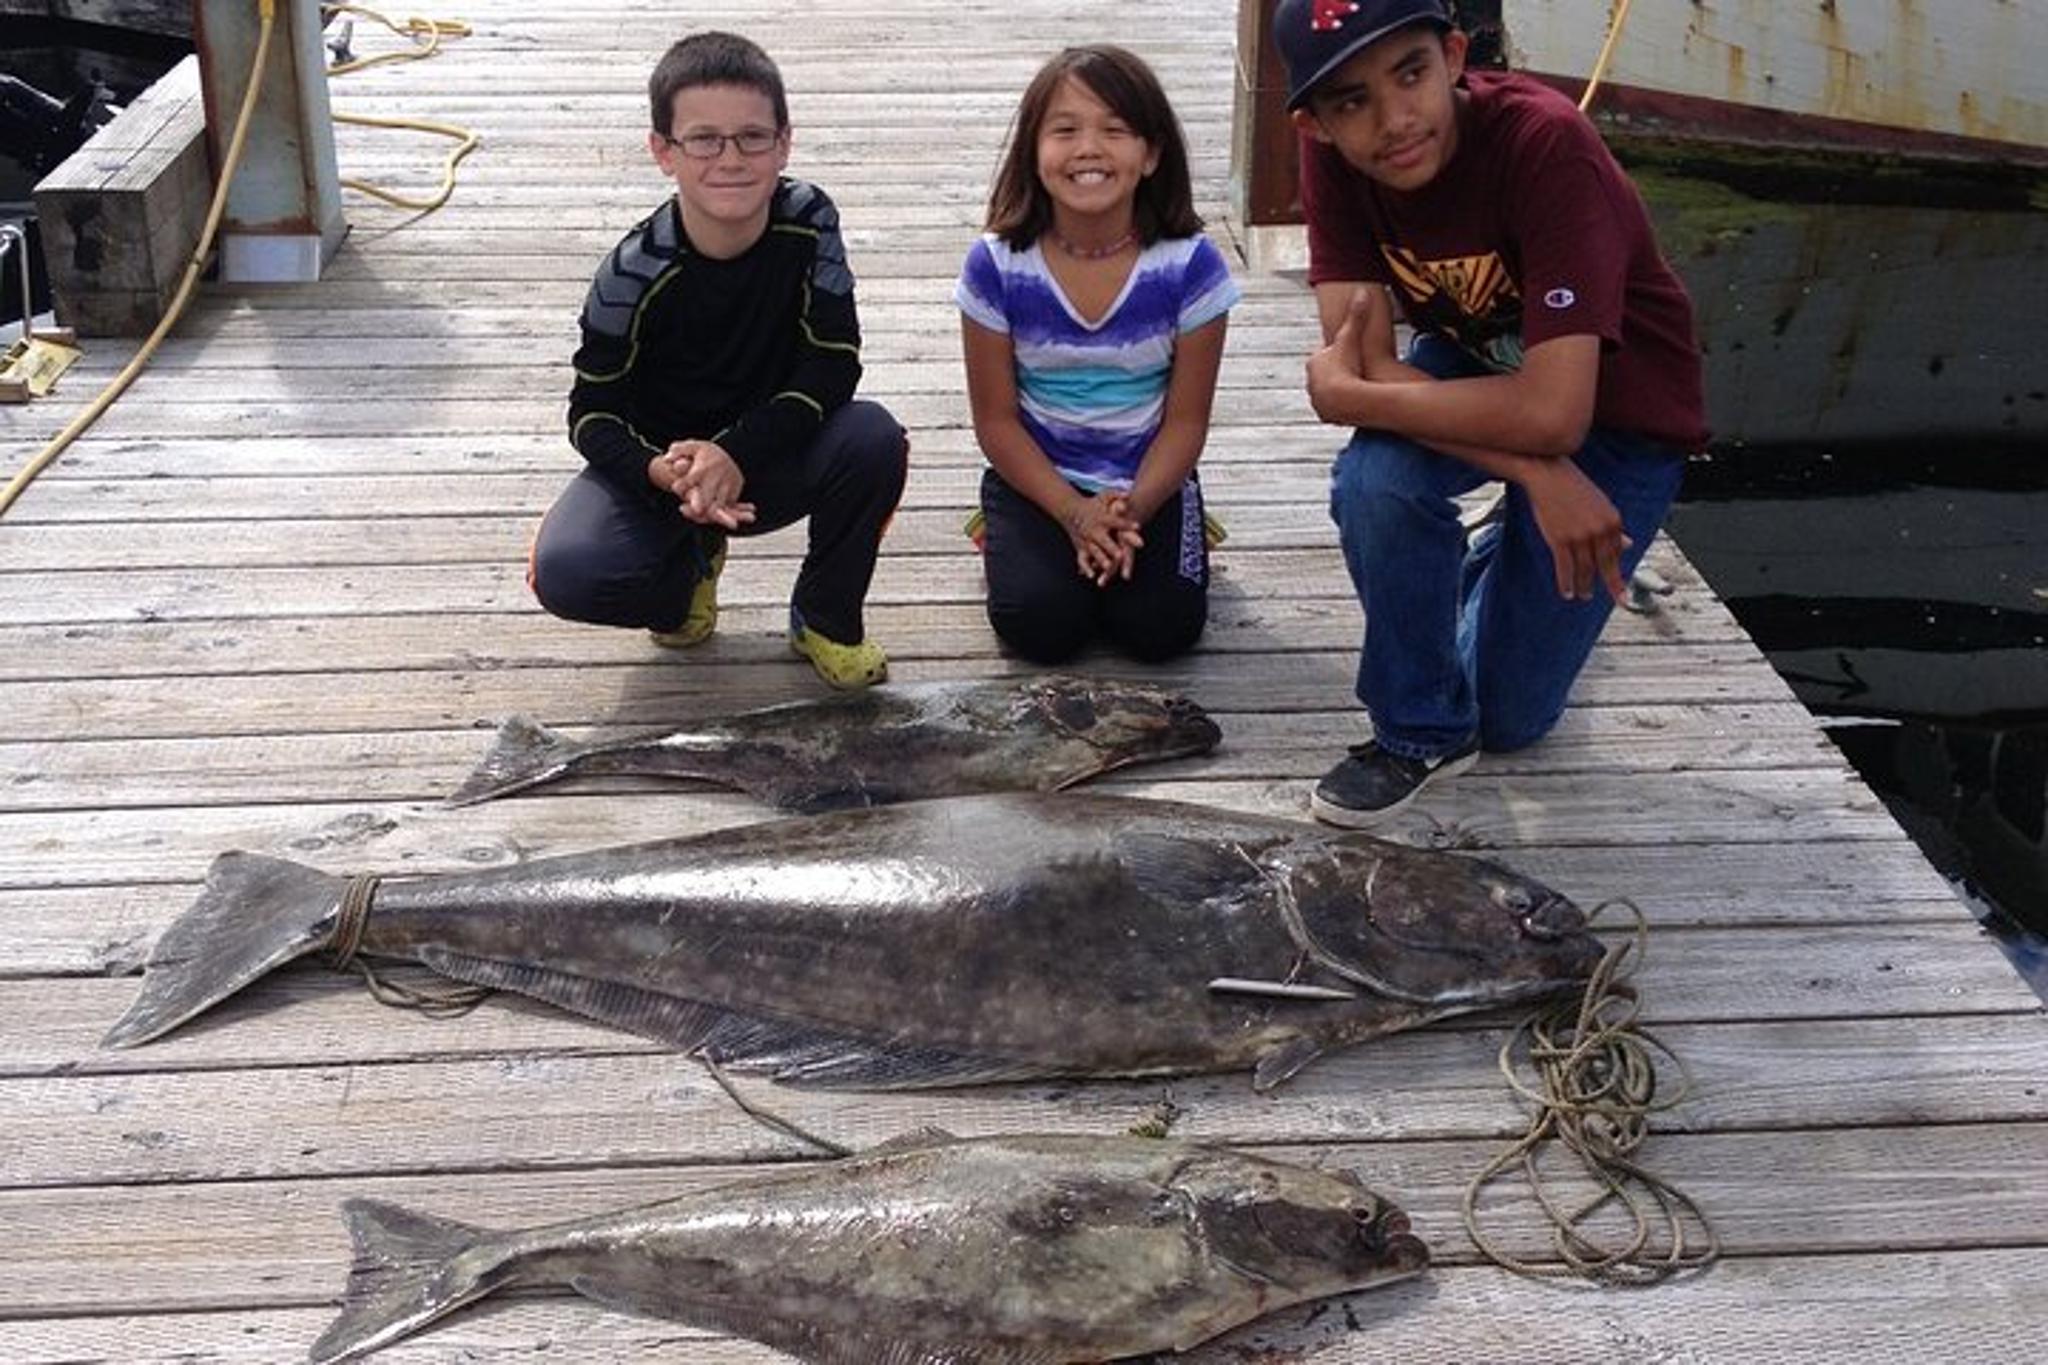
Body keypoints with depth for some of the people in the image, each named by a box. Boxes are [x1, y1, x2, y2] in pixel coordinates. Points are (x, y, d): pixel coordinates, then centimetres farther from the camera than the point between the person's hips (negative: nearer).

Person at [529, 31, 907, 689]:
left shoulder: (808, 221, -16)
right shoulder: (635, 270, -20)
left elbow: (835, 362, -16)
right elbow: (593, 411, -13)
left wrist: (737, 455, -28)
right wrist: (661, 473, -35)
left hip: (773, 452, 1)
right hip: (658, 463, -1)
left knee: (874, 439, -29)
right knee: (566, 573, -27)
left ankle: (826, 618, -3)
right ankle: (691, 566, 11)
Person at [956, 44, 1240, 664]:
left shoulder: (1189, 264, -14)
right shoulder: (997, 266, -14)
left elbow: (1185, 420, -7)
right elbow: (996, 419, -7)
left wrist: (1134, 511, -21)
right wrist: (1072, 512, -18)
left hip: (1150, 482, 0)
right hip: (1036, 479, 0)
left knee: (1159, 627, -19)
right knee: (1040, 625, -20)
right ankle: (1009, 537, 12)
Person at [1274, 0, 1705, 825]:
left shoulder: (1546, 144, -36)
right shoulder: (1331, 159, -21)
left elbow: (1553, 414, -40)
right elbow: (1364, 361, -24)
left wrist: (1346, 397, -31)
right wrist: (1537, 471, -36)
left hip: (1617, 411, -3)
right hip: (1475, 363, 3)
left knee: (1511, 718, 0)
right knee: (1373, 484, -32)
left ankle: (1513, 560, 33)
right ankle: (1421, 731, -6)